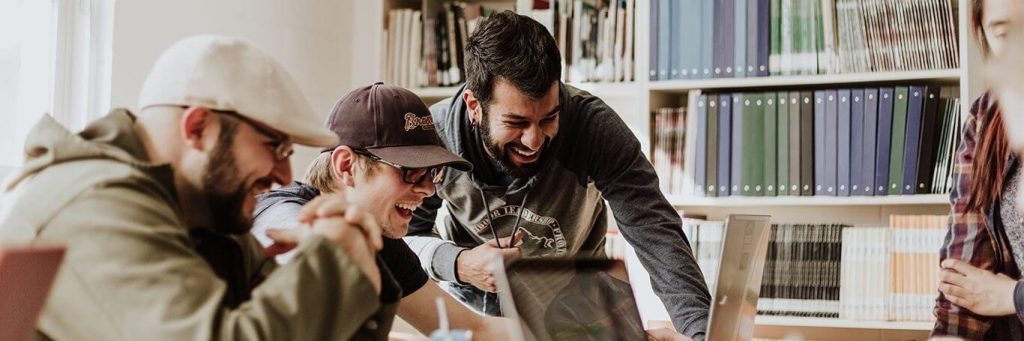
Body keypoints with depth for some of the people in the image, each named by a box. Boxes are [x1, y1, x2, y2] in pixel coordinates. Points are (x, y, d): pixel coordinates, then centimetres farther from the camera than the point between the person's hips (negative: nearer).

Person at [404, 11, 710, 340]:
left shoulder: (594, 125, -26)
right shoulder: (433, 136, -22)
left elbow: (656, 234, -30)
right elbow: (402, 236, -11)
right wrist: (458, 264, -32)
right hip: (470, 300, 0)